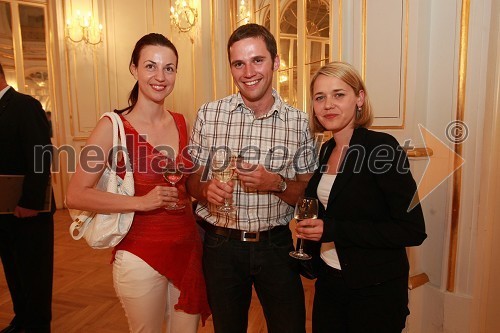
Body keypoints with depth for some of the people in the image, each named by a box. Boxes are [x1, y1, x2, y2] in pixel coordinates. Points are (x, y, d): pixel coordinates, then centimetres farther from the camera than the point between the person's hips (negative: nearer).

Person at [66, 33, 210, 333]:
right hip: (141, 254, -4)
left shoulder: (180, 123, 4)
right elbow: (76, 195, -13)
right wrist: (140, 202, -21)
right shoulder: (114, 126, -10)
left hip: (189, 248, 5)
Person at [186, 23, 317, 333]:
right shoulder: (208, 114, -5)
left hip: (276, 246, 0)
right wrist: (206, 189, -21)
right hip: (221, 246, 1)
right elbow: (192, 180, 2)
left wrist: (276, 184, -20)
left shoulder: (299, 122, -5)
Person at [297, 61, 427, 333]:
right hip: (328, 281, 6)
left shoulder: (381, 147, -18)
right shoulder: (327, 150, 3)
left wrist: (333, 230, -24)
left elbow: (413, 231, -21)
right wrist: (311, 229, 0)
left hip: (375, 290, -6)